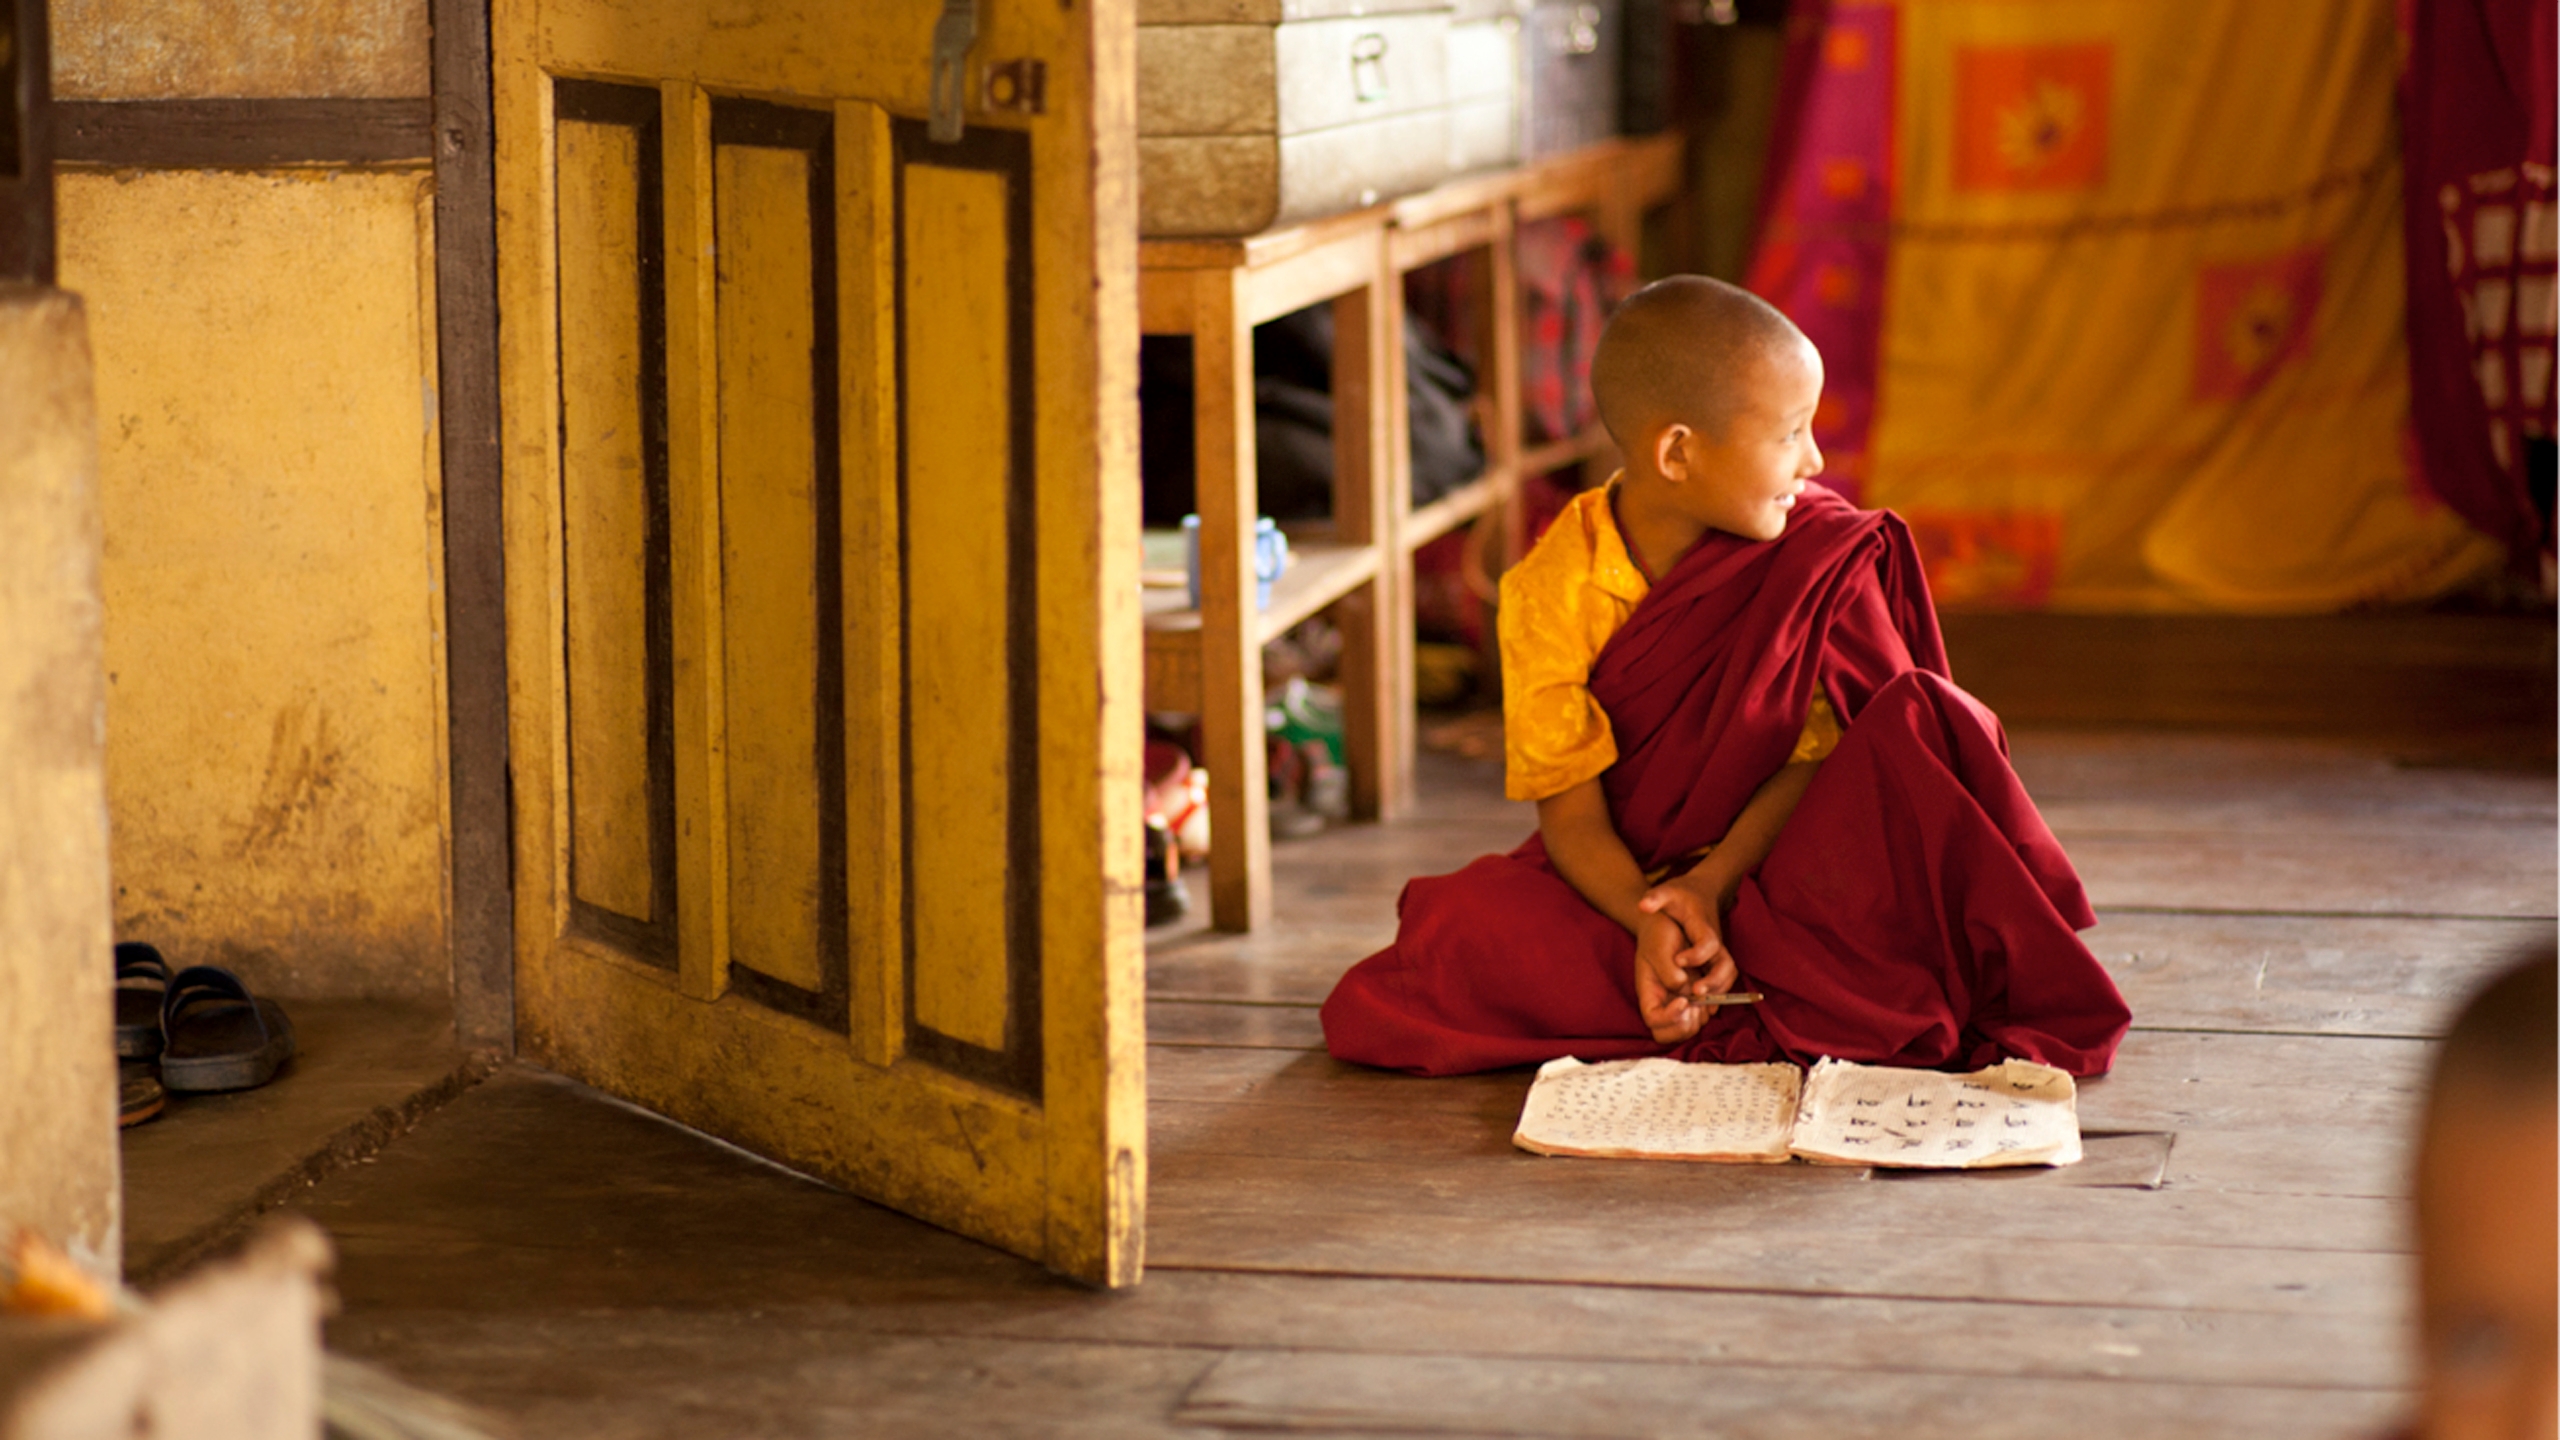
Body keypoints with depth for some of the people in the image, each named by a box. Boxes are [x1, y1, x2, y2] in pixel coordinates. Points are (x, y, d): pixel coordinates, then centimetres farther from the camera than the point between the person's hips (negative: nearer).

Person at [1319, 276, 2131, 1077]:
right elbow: (1571, 811, -12)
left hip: (1775, 865, 1)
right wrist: (1649, 919, -31)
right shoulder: (1554, 592, -12)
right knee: (1458, 927, -29)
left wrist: (1711, 886, -23)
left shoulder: (1817, 558, -7)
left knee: (1926, 720, -23)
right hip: (1631, 881, -1)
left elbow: (1815, 757, -8)